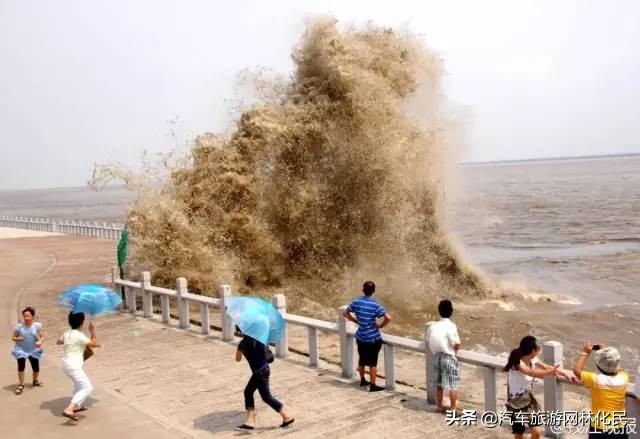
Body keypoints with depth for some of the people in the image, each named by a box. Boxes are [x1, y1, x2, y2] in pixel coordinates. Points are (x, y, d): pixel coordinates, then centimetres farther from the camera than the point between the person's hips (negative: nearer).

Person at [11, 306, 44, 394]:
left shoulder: (37, 326, -10)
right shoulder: (19, 326, -10)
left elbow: (43, 336, -4)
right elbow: (13, 338, -1)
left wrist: (40, 342, -25)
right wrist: (18, 339, -23)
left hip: (34, 350, 1)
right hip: (21, 350, -1)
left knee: (36, 366, 6)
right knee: (21, 366, -12)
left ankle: (35, 381, 36)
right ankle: (21, 385, 4)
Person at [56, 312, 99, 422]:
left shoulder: (67, 334, 10)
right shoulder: (79, 335, -16)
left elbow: (58, 341, 29)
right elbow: (93, 344, -13)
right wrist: (93, 332, -1)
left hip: (66, 364, 10)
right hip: (74, 366, -10)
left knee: (79, 383, 34)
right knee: (87, 388, -16)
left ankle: (77, 406, 43)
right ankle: (69, 410, -30)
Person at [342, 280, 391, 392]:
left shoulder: (356, 302, -3)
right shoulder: (375, 305, -17)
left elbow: (345, 313, 8)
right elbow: (388, 318, -24)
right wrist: (380, 326, -7)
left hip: (360, 337, 5)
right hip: (373, 338, -5)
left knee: (361, 360, 19)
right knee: (372, 362, 4)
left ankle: (362, 380, 34)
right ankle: (373, 385, 10)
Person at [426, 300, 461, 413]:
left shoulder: (433, 326, 1)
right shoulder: (451, 326, -15)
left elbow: (429, 341, 6)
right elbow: (456, 345, -16)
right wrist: (454, 349, 6)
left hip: (436, 357, 6)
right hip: (449, 358, -5)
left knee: (439, 384, 17)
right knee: (453, 385, 5)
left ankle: (439, 406, 25)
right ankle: (453, 409, 8)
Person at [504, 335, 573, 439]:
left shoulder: (533, 360, -5)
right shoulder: (517, 363, -29)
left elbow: (547, 367, 8)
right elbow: (531, 372, -47)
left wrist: (566, 375, 4)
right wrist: (549, 372, -63)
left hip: (529, 400, 6)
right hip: (516, 404, -6)